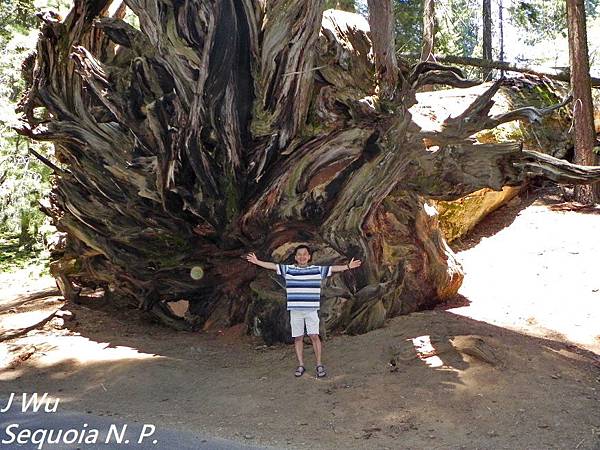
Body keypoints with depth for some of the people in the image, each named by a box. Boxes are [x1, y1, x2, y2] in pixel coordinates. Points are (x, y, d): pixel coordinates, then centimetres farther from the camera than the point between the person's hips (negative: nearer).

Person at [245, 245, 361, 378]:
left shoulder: (317, 270, 2)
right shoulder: (288, 269, 3)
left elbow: (333, 268, -2)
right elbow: (272, 266, 2)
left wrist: (348, 266, -12)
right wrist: (257, 261, -3)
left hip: (311, 309, -1)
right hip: (295, 309, 1)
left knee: (314, 336, -2)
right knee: (298, 338, 8)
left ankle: (319, 365, 8)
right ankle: (301, 365, 17)